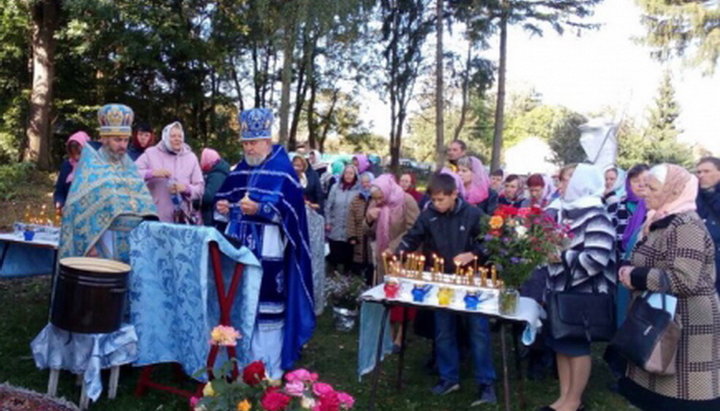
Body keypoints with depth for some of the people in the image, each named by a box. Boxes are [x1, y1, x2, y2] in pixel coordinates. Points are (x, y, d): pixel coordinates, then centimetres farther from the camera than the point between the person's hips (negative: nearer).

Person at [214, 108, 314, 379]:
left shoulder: (283, 170, -4)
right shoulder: (240, 170, 15)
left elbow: (289, 210, -13)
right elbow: (224, 199, 19)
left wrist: (259, 208, -26)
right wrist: (223, 207, -4)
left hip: (268, 250, -6)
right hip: (240, 246, 6)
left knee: (267, 306, -3)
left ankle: (270, 368, 8)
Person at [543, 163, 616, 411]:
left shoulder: (596, 217, -16)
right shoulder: (567, 211, 11)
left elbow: (596, 260, -25)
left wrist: (562, 257, -21)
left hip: (583, 294, -8)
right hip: (562, 290, 8)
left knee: (577, 345, 4)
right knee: (560, 343, 13)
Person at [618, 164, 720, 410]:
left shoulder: (686, 225, -18)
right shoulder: (661, 221, 11)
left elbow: (684, 281, -28)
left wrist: (635, 277, -18)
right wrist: (630, 270, 5)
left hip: (686, 325, -9)